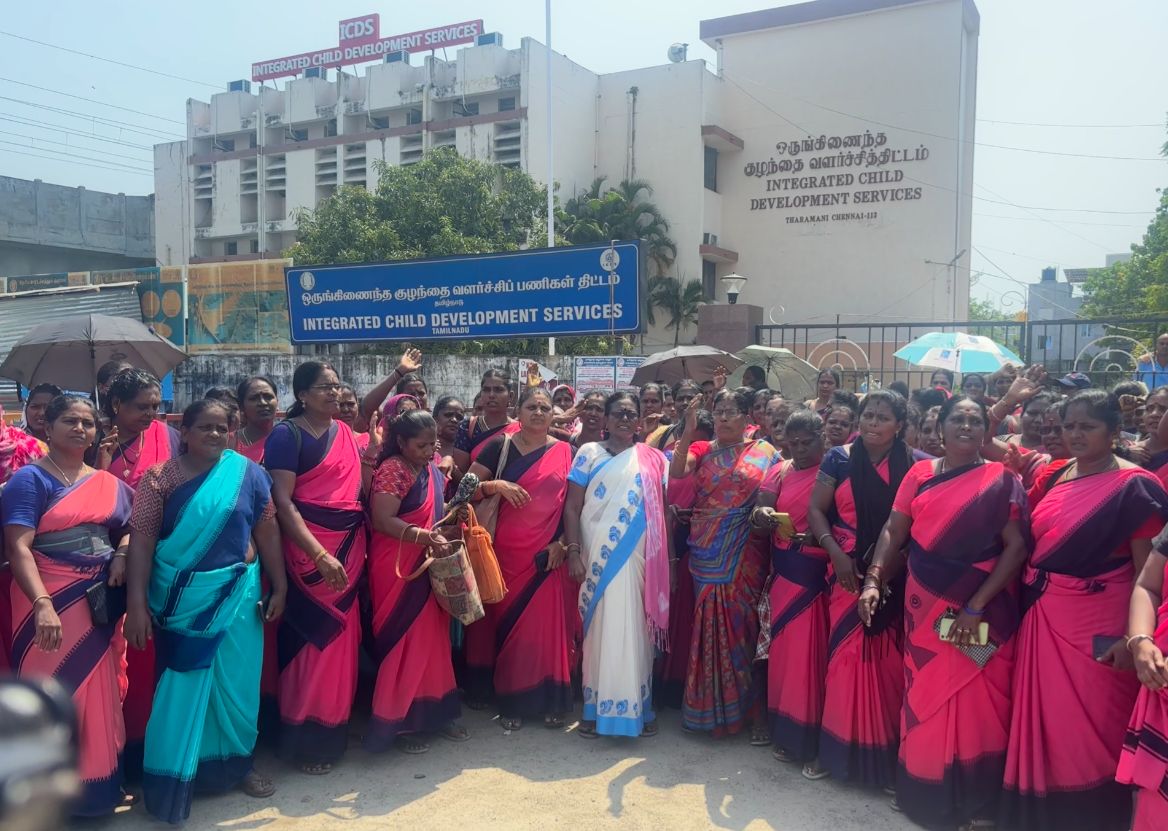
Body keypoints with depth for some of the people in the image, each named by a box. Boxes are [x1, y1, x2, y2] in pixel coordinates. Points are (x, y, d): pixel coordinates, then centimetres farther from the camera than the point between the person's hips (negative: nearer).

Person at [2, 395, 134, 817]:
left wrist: (122, 554, -1)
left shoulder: (109, 483, 10)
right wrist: (43, 604, -29)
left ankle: (98, 783, 27)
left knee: (99, 694, 13)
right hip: (50, 602, -5)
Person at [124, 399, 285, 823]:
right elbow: (141, 541, -10)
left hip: (236, 595, 2)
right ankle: (172, 779, 20)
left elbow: (267, 532, 2)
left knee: (235, 681, 12)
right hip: (180, 598, -2)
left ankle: (237, 764, 31)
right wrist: (136, 604, -16)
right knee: (181, 684, 6)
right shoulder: (159, 478, -6)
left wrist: (279, 587, 1)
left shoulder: (248, 473, -1)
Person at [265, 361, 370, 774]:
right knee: (312, 641, -1)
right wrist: (320, 555, -25)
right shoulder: (287, 434, -9)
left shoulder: (344, 431, 11)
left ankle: (333, 730, 27)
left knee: (341, 638, 13)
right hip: (308, 548, -7)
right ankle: (305, 740, 12)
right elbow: (281, 500, -17)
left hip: (349, 546, 7)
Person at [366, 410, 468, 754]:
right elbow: (382, 521, -23)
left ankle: (431, 711, 24)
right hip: (396, 567, -8)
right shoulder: (393, 470, -14)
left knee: (431, 637, 12)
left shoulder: (432, 470, 10)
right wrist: (425, 537, -31)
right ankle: (397, 722, 11)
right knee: (403, 640, -1)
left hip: (428, 565, 8)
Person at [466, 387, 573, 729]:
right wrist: (495, 485, -16)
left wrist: (563, 542, -3)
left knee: (546, 623, 0)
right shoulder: (500, 446, 3)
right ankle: (511, 701, 14)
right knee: (507, 621, 2)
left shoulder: (565, 452, 7)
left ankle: (548, 699, 13)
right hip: (506, 550, -1)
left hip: (547, 552, 1)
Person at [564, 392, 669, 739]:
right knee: (599, 629, 3)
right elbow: (572, 507, 1)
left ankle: (638, 706, 18)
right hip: (598, 557, -1)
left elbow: (662, 511, 9)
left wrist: (666, 559, 5)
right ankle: (595, 708, 14)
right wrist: (573, 551, -8)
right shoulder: (589, 453, 4)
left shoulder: (653, 460, 10)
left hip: (638, 559, 1)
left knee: (635, 630, 5)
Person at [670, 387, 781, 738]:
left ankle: (750, 707, 12)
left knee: (741, 624, 0)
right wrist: (688, 432, -12)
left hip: (744, 554, -2)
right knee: (710, 626, 6)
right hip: (706, 551, 2)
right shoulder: (704, 451, 9)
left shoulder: (764, 452, 5)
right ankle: (710, 705, 19)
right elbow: (676, 472, -7)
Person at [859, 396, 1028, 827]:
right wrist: (874, 581, -10)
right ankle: (926, 791, 26)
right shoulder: (920, 474, 5)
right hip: (925, 606, 3)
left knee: (976, 702, 4)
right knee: (925, 698, 11)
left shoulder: (1002, 481, -4)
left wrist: (976, 606, -16)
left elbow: (1016, 547, -9)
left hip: (983, 611, -3)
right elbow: (893, 531, 4)